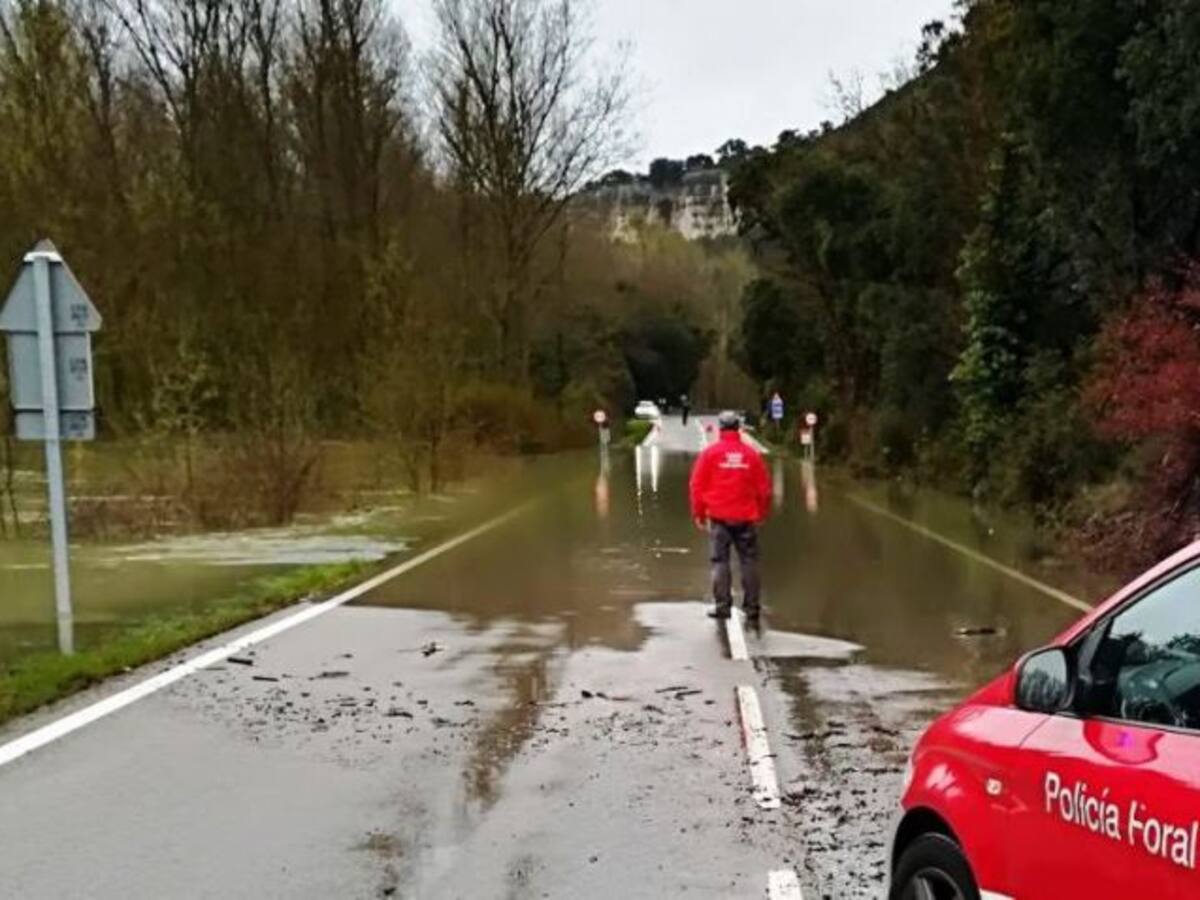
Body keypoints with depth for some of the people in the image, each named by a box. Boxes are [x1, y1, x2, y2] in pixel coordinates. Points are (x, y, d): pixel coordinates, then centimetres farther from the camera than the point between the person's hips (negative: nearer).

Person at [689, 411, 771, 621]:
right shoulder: (751, 454, 2)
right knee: (749, 561, 7)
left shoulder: (711, 453, -3)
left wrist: (698, 514, 8)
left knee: (720, 561, 4)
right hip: (746, 517, 1)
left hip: (719, 517, -1)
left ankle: (722, 605, 0)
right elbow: (764, 487, 7)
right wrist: (762, 514, 19)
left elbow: (697, 485, -2)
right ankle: (751, 606, 8)